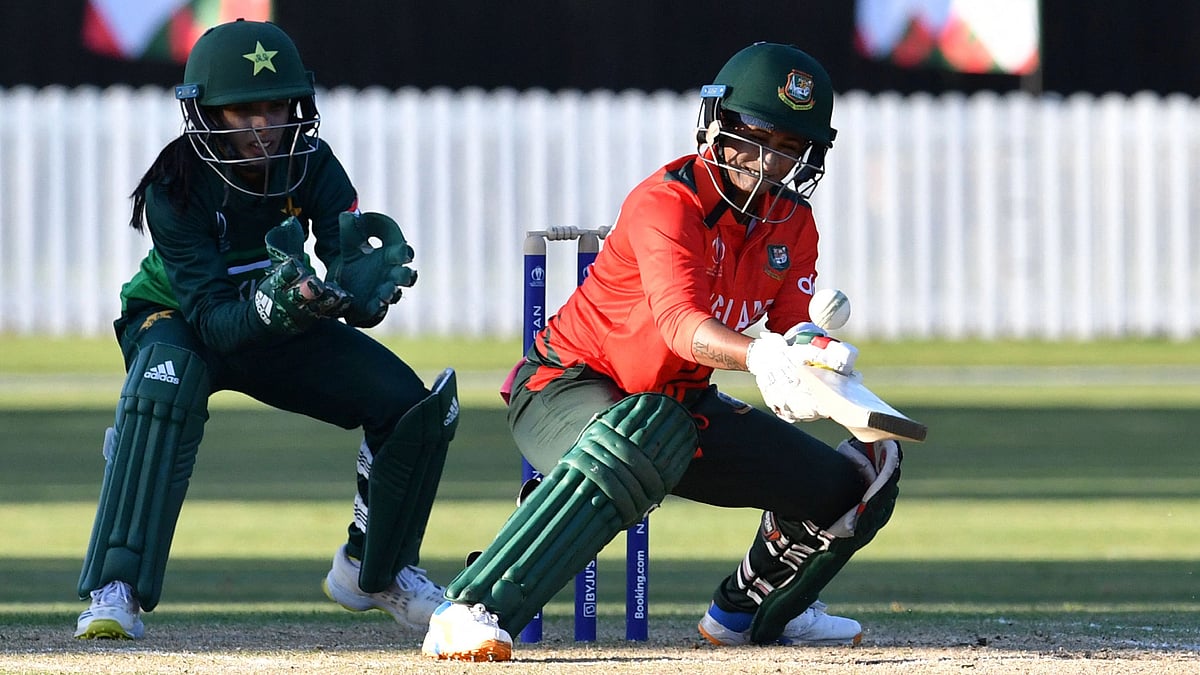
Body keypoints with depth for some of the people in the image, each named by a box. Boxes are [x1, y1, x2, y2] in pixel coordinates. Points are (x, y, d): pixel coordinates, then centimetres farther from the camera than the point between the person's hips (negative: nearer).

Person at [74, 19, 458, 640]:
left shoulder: (312, 166, -21)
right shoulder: (175, 187, -29)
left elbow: (358, 304, -26)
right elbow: (212, 319, -35)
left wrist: (363, 286, -51)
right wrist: (271, 308, -56)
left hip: (279, 324, 4)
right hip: (177, 324, -4)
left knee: (411, 404, -13)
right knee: (165, 386, -39)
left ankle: (375, 568, 15)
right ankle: (116, 590, -39)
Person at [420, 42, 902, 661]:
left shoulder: (792, 222, 0)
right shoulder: (666, 203, -24)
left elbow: (791, 333, -8)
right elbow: (679, 322, -41)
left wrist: (807, 344, -34)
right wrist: (758, 355, -60)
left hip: (681, 402, 8)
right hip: (568, 391, -8)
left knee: (851, 483, 4)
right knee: (644, 433, -43)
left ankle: (750, 610, 34)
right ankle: (466, 615, -49)